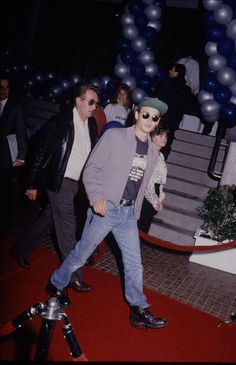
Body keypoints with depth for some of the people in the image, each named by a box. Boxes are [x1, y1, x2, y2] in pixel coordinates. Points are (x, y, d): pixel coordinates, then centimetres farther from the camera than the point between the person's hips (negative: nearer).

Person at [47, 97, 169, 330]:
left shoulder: (153, 152, 10)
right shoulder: (114, 136, -7)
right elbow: (91, 169, -10)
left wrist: (135, 211, 15)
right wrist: (97, 197, -23)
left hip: (128, 213, 5)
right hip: (105, 208, -5)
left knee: (134, 262, 8)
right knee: (81, 254, 9)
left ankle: (139, 311, 21)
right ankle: (57, 283, 34)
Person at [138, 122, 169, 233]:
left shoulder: (160, 156, 16)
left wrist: (159, 199, 10)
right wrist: (154, 201, -10)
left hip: (153, 200, 8)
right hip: (144, 198, -8)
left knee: (144, 230, 12)